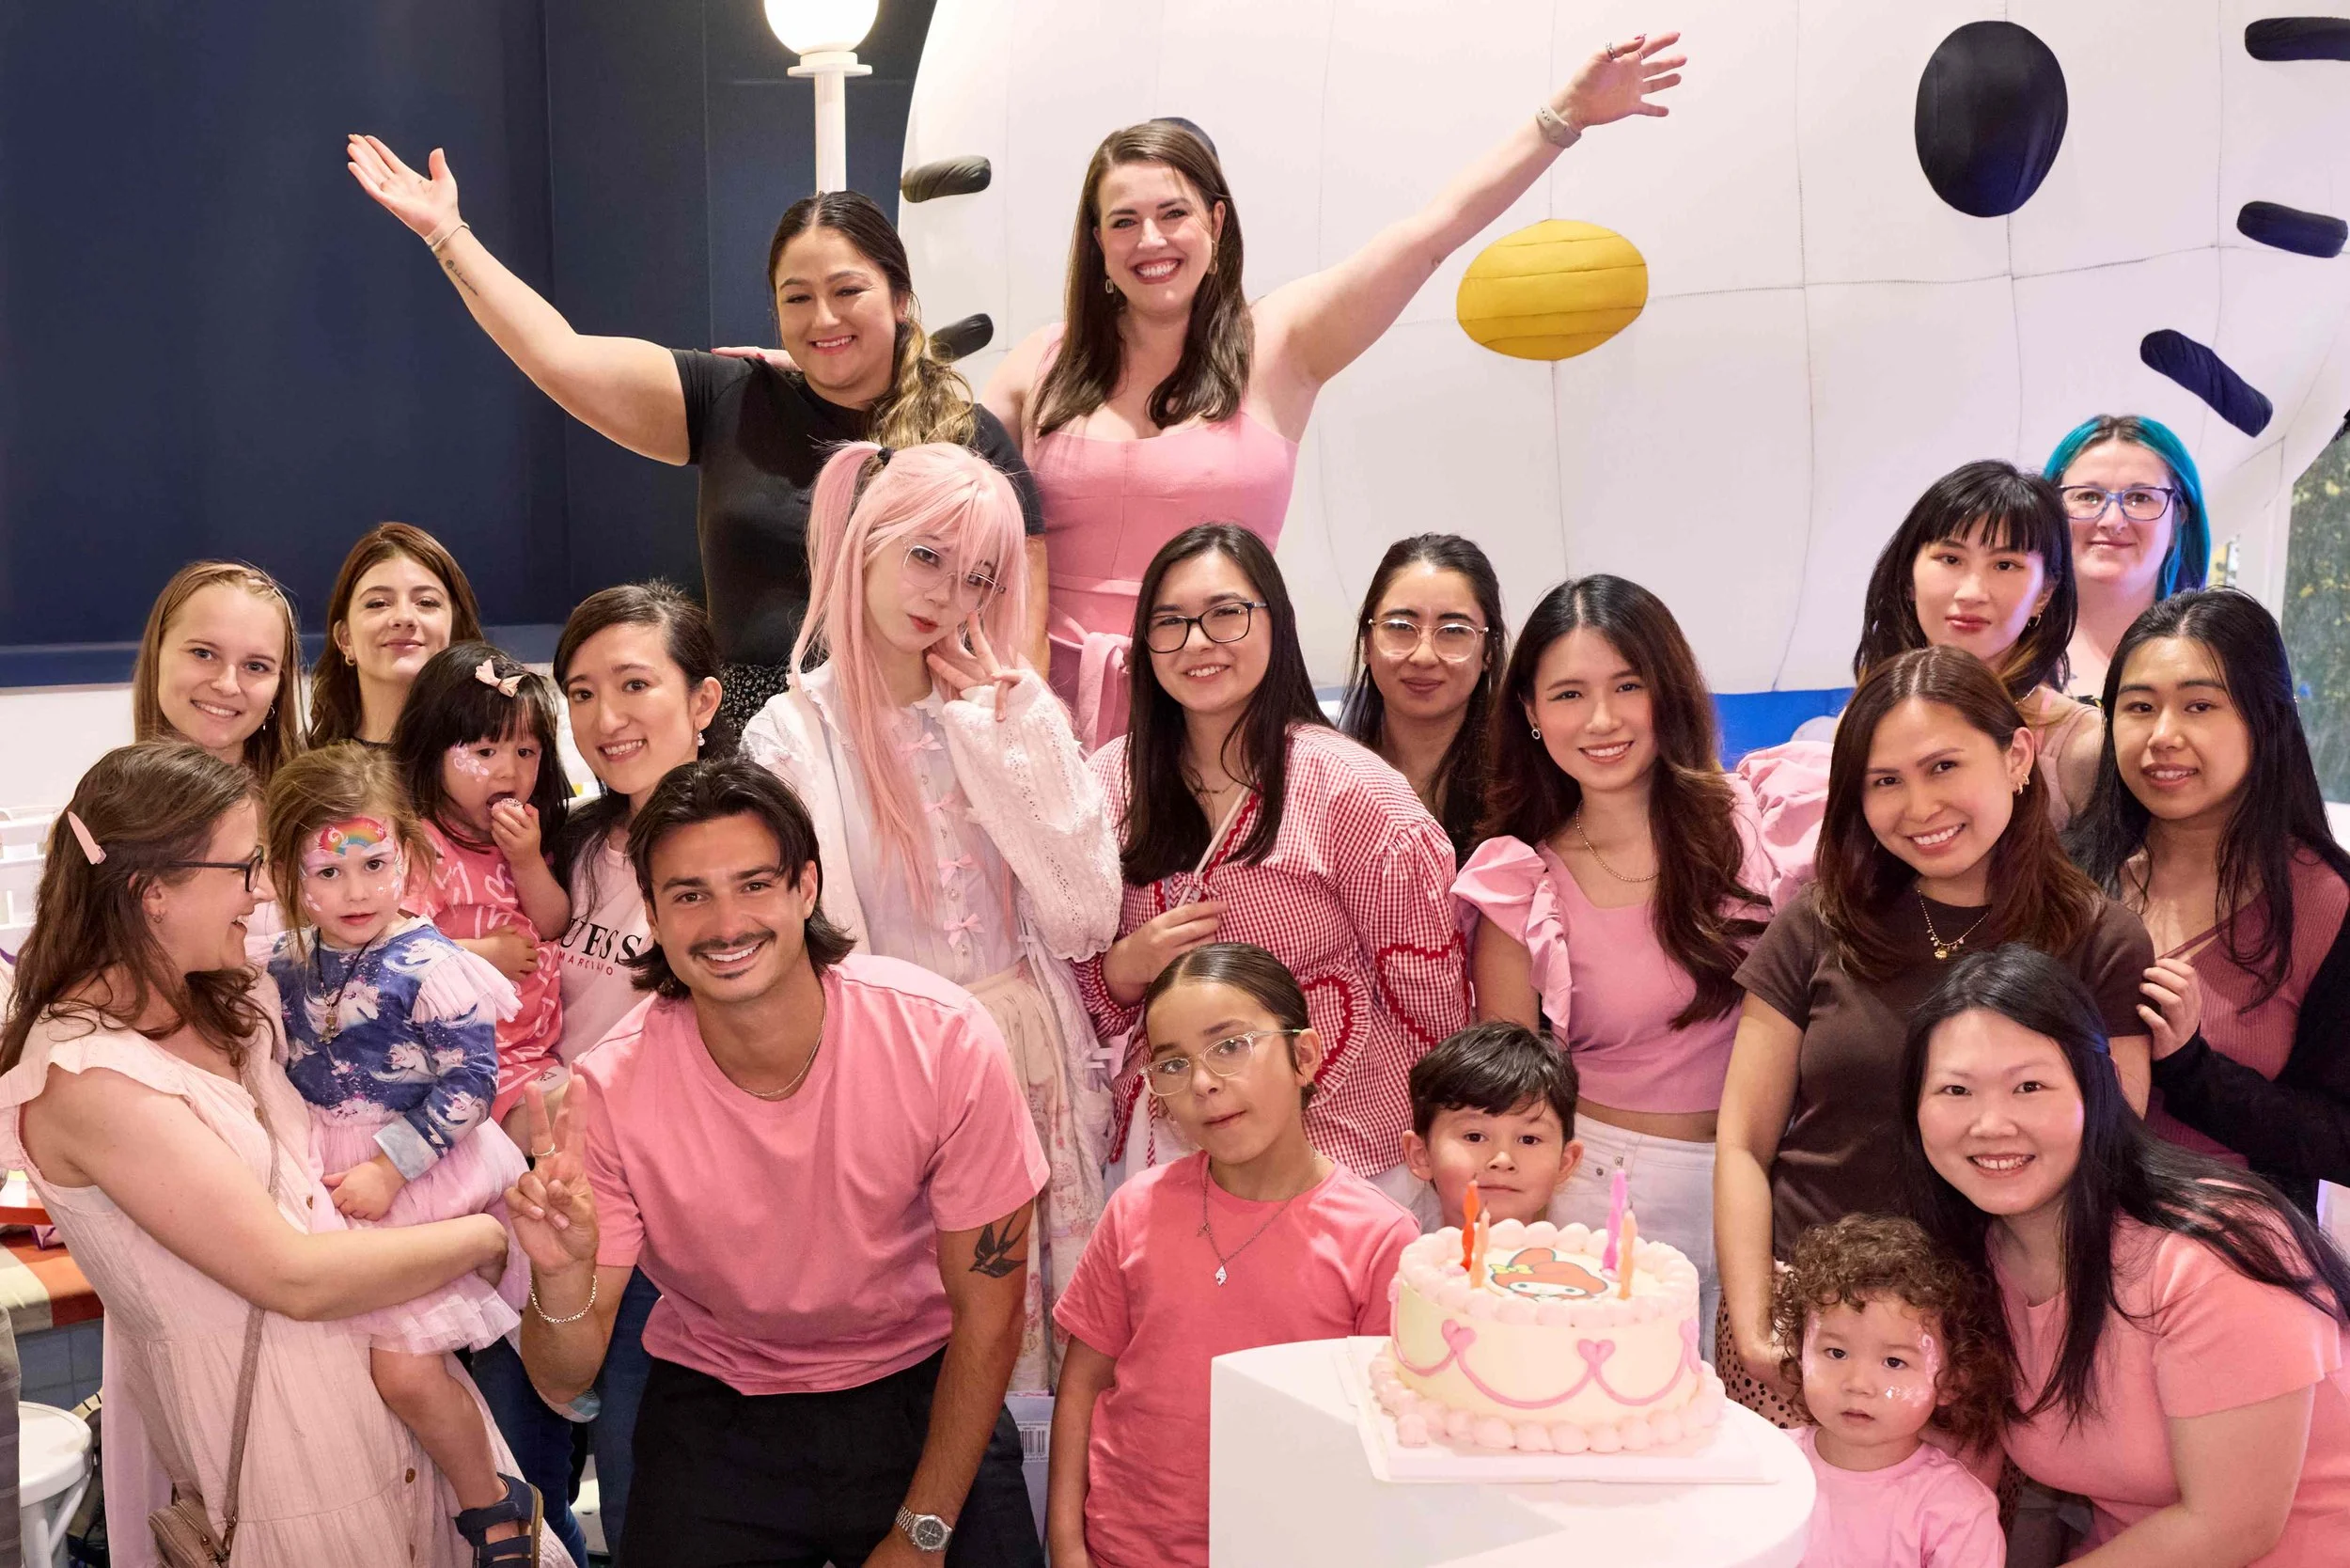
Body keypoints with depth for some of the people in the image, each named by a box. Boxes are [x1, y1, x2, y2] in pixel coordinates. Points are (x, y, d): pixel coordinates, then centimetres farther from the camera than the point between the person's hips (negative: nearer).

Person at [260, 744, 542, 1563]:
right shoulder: (288, 964, 3)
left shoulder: (429, 967, -16)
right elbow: (283, 1072, 16)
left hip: (419, 1181, -6)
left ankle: (493, 1501, 13)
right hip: (327, 1182, 6)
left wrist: (387, 1167, -17)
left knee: (404, 1366, -10)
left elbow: (469, 1085, -16)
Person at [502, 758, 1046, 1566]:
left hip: (921, 1387, 0)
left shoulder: (944, 1037, -22)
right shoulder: (611, 1092, -19)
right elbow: (564, 1382, -14)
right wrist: (563, 1276, -36)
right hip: (716, 1412, 1)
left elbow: (987, 1309, -10)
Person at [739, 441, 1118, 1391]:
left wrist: (1001, 744, -7)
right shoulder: (792, 736, -3)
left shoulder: (1017, 715, 5)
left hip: (1028, 1064, 3)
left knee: (1033, 1332, 7)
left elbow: (1086, 920, -4)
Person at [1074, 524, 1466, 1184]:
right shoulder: (1112, 779, -2)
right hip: (1165, 1141, 3)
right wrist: (1128, 965, -13)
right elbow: (1084, 997, 7)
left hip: (1342, 1143, -3)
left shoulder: (1348, 788, -15)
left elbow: (1431, 1001, -8)